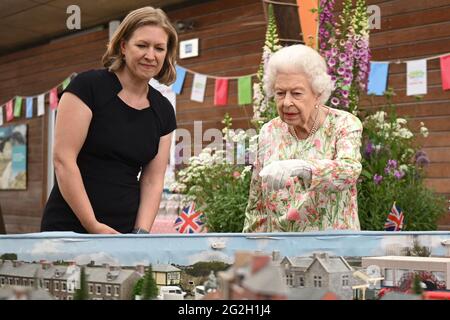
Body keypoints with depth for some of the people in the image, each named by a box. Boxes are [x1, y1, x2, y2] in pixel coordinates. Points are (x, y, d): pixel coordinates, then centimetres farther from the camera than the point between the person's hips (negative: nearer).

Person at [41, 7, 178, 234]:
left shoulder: (163, 111, 7)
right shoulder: (88, 86, -8)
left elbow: (153, 180, 7)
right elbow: (63, 159, -12)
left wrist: (141, 232, -7)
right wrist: (93, 225, -15)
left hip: (125, 232, 4)